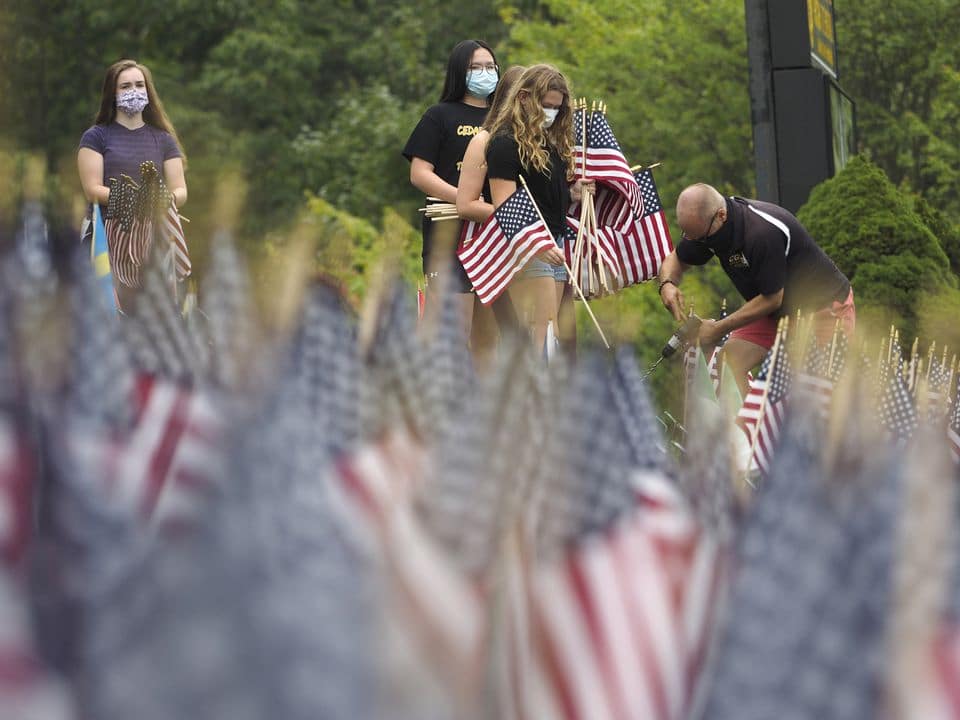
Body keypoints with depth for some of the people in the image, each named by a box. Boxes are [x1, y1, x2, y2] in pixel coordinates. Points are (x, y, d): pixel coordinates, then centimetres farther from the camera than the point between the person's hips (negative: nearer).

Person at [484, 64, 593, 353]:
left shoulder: (552, 140, 17)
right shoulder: (506, 142, -9)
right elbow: (504, 208, -16)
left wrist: (573, 191, 7)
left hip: (554, 246, 9)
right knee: (541, 340, -14)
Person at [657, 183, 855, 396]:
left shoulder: (764, 232, -35)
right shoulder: (704, 223, -11)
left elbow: (772, 299, -27)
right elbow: (676, 260, 7)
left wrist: (718, 329, -21)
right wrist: (667, 284, -17)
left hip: (825, 304, -7)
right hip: (777, 312, 7)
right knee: (728, 364, -11)